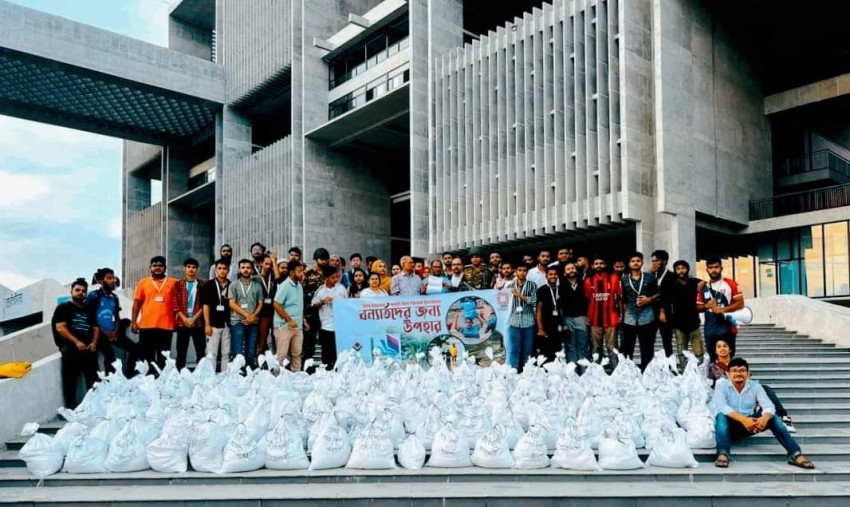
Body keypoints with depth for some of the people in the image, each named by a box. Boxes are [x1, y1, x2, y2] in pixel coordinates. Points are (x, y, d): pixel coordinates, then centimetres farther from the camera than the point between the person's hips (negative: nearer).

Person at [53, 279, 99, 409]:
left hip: (88, 347, 4)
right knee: (71, 375, -21)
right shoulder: (63, 308, 11)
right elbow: (60, 328, -2)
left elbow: (95, 328, 22)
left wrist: (94, 342, -1)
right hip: (70, 346, -4)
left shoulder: (88, 311, 26)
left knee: (93, 377, -9)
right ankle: (71, 404, -21)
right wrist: (76, 342, -14)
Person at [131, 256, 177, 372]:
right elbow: (137, 303, 8)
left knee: (163, 359, 6)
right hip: (146, 326, 1)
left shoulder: (173, 283, 5)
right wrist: (133, 321, 1)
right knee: (147, 358, 8)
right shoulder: (143, 282, 8)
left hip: (166, 326, -1)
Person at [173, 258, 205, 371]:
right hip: (182, 323, 0)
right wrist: (185, 319, -11)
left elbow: (204, 304, 0)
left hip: (198, 323, 0)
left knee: (201, 352, 0)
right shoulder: (178, 285, 8)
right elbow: (175, 304, 1)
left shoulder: (202, 285, 7)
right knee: (181, 352, 2)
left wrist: (193, 319, -10)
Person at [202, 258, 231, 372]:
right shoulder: (209, 285, 0)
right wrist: (207, 324, -9)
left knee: (226, 353, 8)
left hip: (227, 324, 3)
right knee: (212, 353, 0)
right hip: (213, 324, -3)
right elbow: (206, 306, -3)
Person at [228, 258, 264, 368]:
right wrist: (246, 315, -12)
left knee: (251, 353, 5)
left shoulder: (257, 286, 12)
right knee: (238, 353, -6)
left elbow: (260, 304, 9)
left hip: (253, 323, 3)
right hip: (238, 322, -3)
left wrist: (253, 316, -8)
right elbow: (232, 304, -3)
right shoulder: (233, 285, 5)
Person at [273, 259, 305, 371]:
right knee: (281, 354, -2)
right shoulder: (284, 286, -12)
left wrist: (302, 320, 10)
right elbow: (277, 305, -16)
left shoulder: (299, 286, 11)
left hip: (298, 326, 7)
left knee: (297, 354, 10)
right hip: (285, 326, -7)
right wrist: (289, 320, -17)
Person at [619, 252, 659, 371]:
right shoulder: (624, 279, 6)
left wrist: (649, 299, -8)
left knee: (647, 349, 5)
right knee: (626, 348, 4)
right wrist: (622, 314, 5)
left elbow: (658, 293, 9)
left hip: (647, 318, -1)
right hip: (629, 319, 1)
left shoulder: (650, 277, 4)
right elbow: (622, 299, 10)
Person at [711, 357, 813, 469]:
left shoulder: (755, 386, -1)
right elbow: (721, 406, -27)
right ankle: (723, 454, -50)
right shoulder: (722, 385, -10)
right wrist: (743, 419, -42)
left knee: (771, 416, -20)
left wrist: (765, 418, -40)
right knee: (721, 416, -35)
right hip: (728, 426, -3)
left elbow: (769, 406, -15)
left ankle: (795, 454, -27)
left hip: (749, 426, 3)